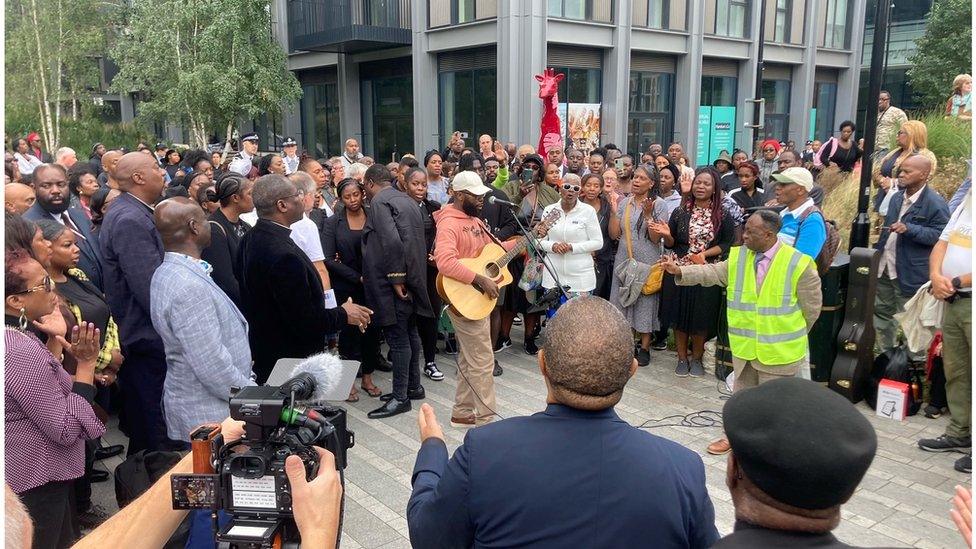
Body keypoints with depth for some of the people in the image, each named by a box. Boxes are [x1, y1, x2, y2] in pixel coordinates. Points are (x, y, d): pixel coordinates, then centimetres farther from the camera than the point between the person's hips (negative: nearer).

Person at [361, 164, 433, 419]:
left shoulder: (379, 202, -12)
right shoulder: (407, 200, 15)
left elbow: (392, 241, -24)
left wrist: (396, 278, -18)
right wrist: (406, 276, 19)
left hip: (394, 283, -9)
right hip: (412, 279, 9)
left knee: (398, 338, -4)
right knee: (410, 332, 17)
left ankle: (400, 397, 3)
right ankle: (413, 386, 28)